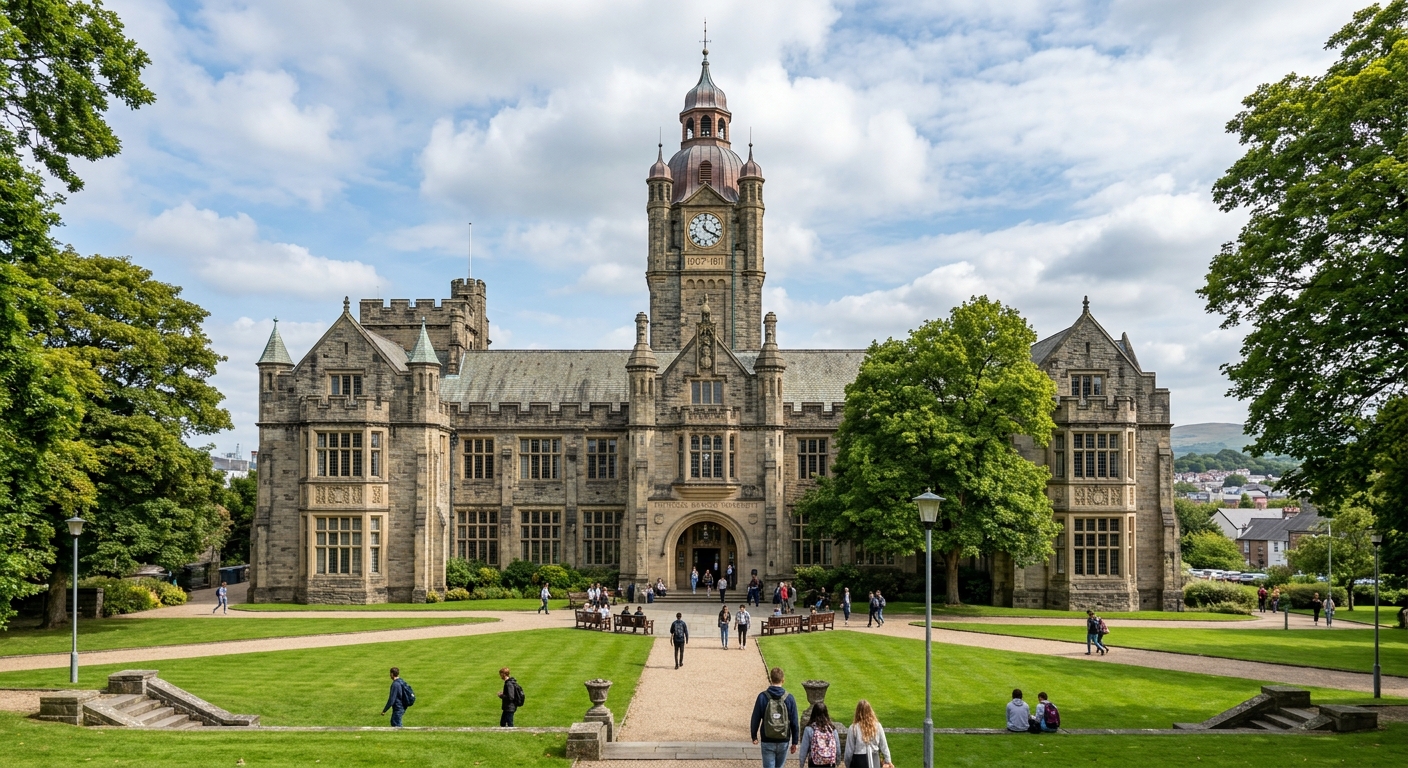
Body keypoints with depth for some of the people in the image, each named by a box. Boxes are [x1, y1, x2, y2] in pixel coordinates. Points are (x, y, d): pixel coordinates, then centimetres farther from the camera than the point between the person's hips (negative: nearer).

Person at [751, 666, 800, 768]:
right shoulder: (789, 698, -6)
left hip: (767, 741, -1)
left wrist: (754, 736, 10)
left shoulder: (762, 697, -9)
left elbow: (755, 719, -4)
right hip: (783, 741, 2)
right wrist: (794, 742, 7)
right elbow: (794, 723, -3)